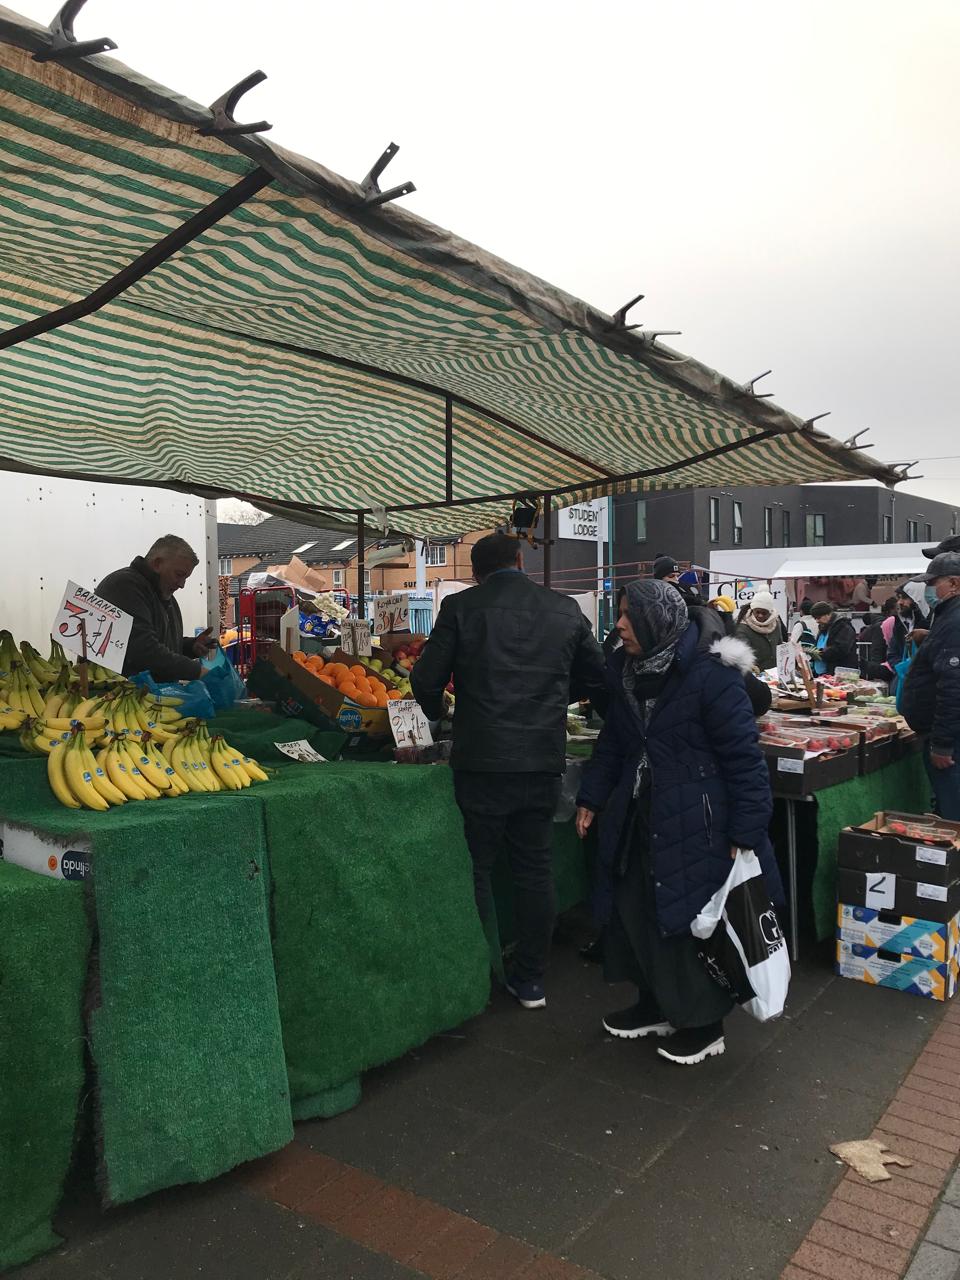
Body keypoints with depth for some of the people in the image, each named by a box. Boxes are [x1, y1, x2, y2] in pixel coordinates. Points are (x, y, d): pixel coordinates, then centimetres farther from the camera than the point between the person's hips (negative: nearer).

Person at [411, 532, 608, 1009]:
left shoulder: (460, 607, -4)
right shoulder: (566, 610, 4)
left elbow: (427, 680, -3)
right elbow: (599, 680, 12)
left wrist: (436, 713, 19)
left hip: (481, 761, -3)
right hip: (543, 762, 3)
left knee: (475, 870, 11)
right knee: (535, 871, 14)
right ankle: (530, 980, 24)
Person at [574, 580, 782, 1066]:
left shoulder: (710, 675, -17)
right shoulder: (627, 672, 5)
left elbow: (743, 757, -15)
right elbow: (612, 743, 15)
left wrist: (745, 831, -16)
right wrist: (591, 798, 11)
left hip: (694, 823, -7)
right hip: (637, 817, 7)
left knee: (693, 918, 3)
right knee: (634, 909, 13)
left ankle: (704, 1024, 24)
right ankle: (656, 1005, 33)